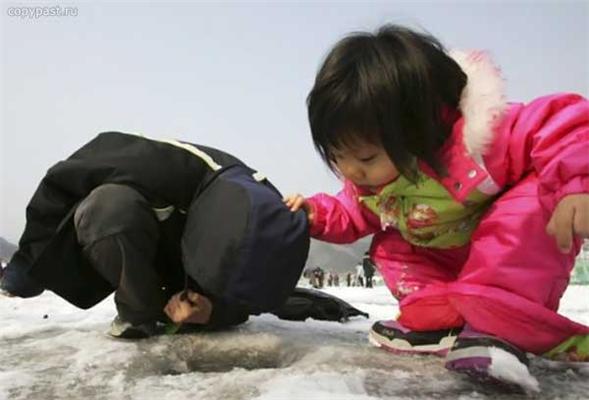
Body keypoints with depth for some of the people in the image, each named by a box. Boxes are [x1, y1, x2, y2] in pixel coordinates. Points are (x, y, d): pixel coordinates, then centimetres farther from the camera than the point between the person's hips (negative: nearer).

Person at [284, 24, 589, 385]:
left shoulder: (479, 135, -38)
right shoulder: (366, 180, -13)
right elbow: (355, 216, 5)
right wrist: (318, 214, -13)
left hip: (515, 257, -6)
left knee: (532, 204, -35)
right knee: (388, 248, -5)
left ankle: (500, 326, -32)